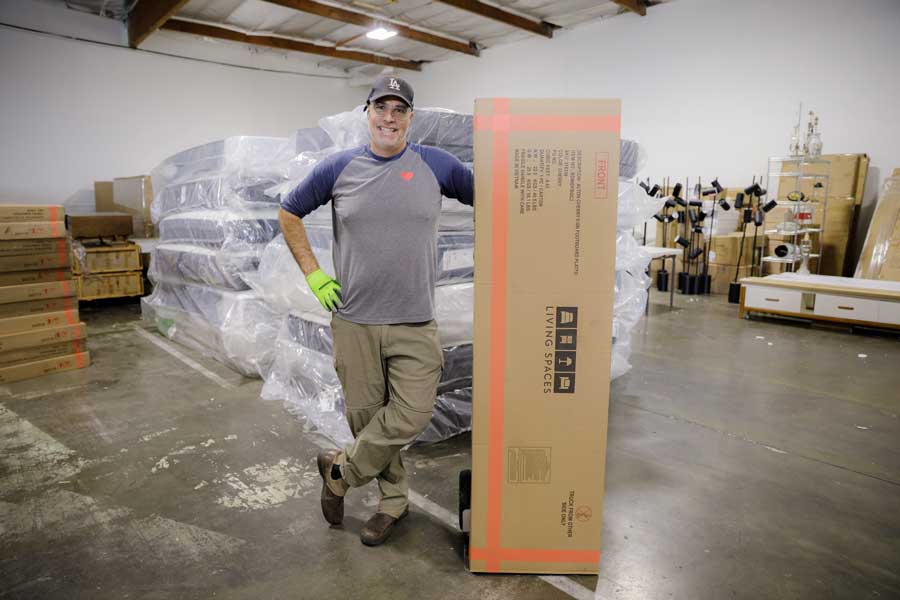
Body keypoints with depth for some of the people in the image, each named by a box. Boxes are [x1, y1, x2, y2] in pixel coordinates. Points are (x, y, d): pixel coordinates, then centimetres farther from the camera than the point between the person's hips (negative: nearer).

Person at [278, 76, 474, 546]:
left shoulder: (436, 166, 1)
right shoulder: (338, 168, 3)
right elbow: (289, 214, 13)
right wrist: (313, 273, 3)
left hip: (414, 322, 0)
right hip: (354, 319, 1)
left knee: (411, 415, -5)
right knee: (364, 414, 10)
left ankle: (340, 471, 22)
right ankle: (393, 498, 34)